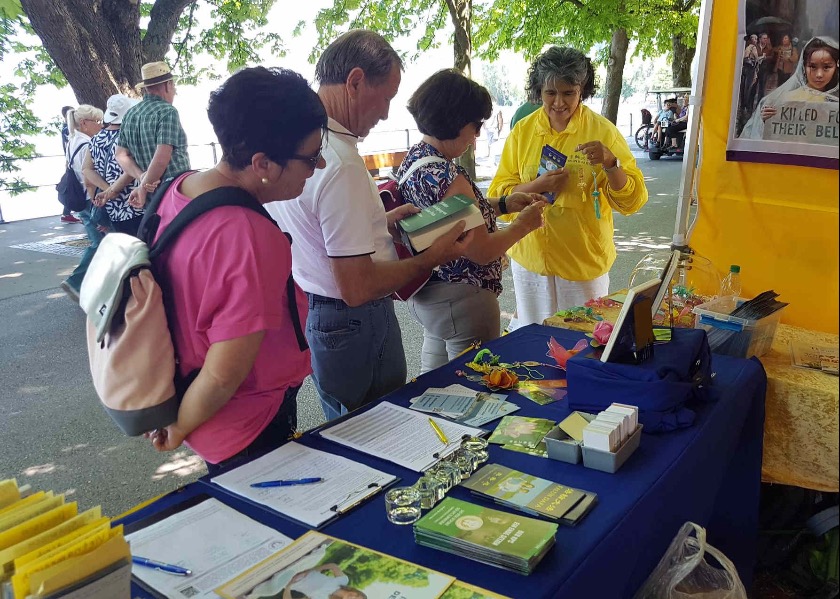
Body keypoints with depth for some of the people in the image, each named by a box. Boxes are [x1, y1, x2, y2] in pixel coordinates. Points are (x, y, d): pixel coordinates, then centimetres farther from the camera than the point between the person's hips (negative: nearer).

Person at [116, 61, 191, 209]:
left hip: (151, 196, 7)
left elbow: (121, 155, 9)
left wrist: (142, 177, -5)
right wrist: (142, 190, -15)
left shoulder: (129, 114, 11)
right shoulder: (167, 111, -12)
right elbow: (161, 159, -22)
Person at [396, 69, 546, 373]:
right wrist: (523, 224, -6)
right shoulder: (446, 177, -26)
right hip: (461, 300, -10)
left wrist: (502, 204, 9)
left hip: (425, 296, 10)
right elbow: (482, 252, -21)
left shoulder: (413, 158, 3)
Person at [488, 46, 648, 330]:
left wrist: (610, 164, -24)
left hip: (586, 261, -2)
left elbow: (631, 201, -8)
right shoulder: (522, 132, 1)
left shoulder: (603, 131, -5)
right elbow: (498, 194, -2)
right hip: (531, 257, 2)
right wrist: (537, 186, -18)